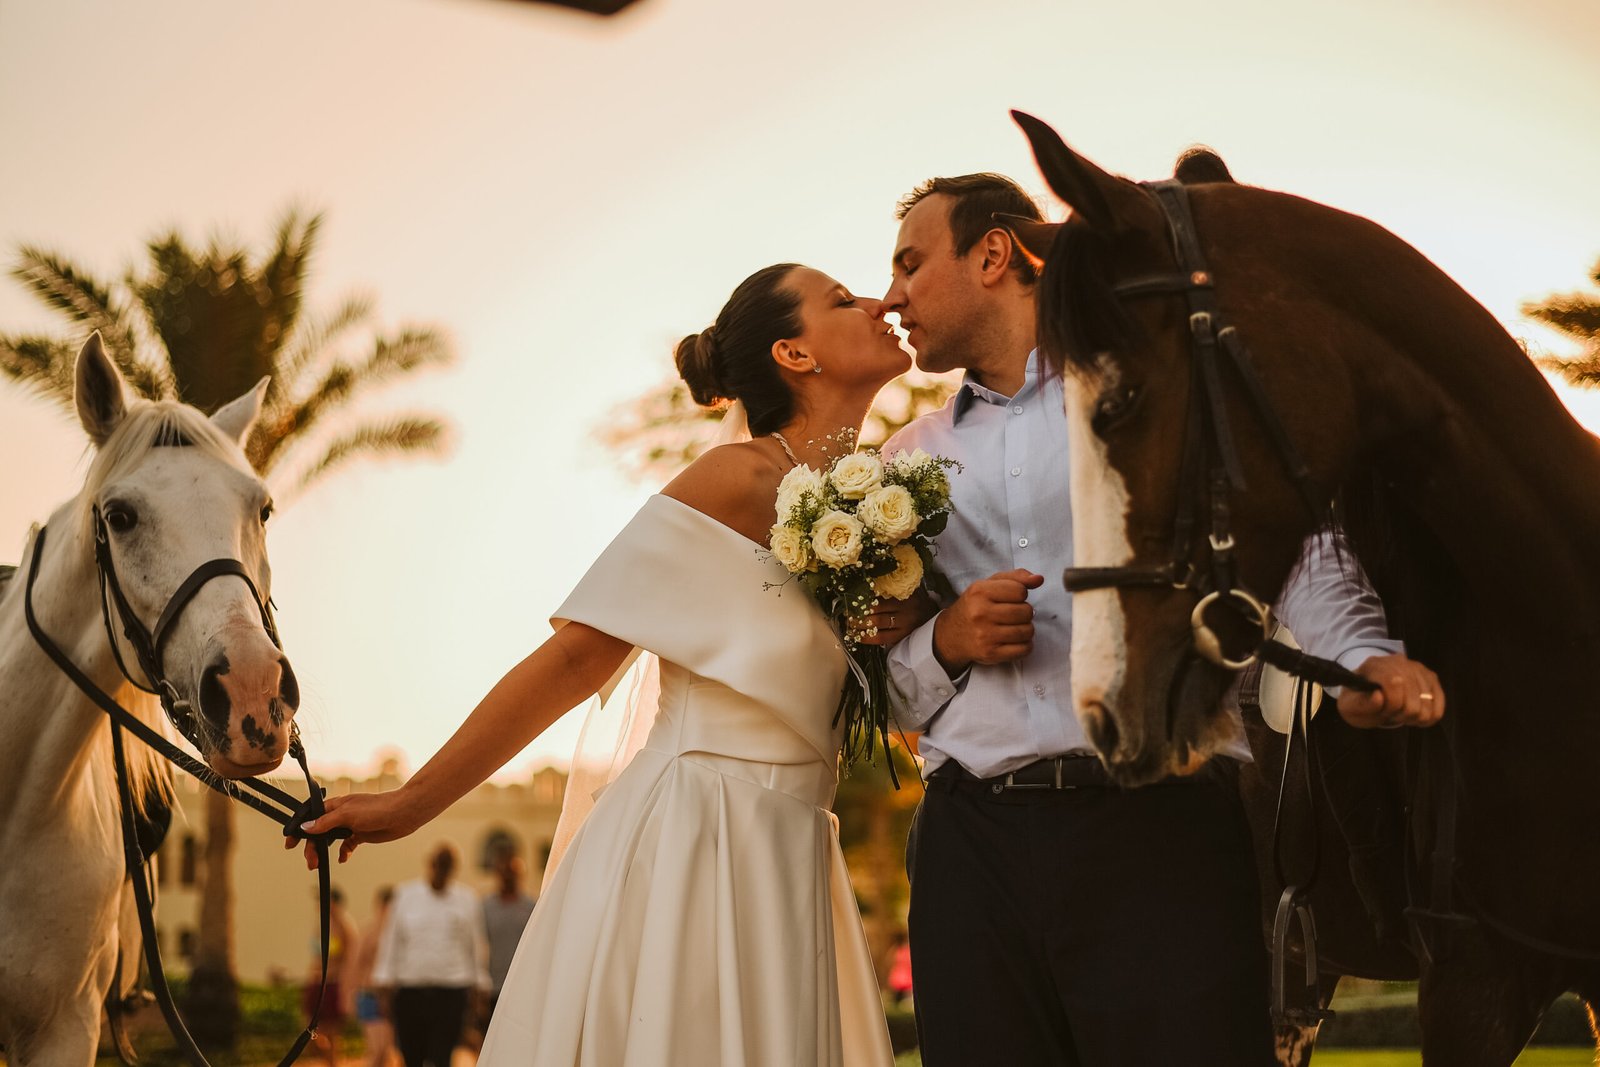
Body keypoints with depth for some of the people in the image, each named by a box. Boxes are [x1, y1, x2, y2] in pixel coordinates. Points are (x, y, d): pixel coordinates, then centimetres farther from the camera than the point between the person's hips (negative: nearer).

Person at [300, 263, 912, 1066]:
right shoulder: (740, 480, -9)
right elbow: (571, 659, -9)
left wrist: (908, 639, -4)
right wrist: (409, 806, -9)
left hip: (789, 865, 7)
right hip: (687, 849, -7)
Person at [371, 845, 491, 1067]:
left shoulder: (467, 899, 6)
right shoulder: (405, 895, 7)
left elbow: (477, 946, 10)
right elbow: (391, 940, 8)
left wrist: (478, 987, 7)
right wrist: (386, 988, 4)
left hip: (451, 992, -1)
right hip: (410, 991, 1)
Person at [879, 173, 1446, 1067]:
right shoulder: (910, 458, 20)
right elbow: (873, 688, 20)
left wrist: (1365, 657, -18)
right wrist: (945, 645, -2)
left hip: (1162, 833, -3)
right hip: (974, 849, 3)